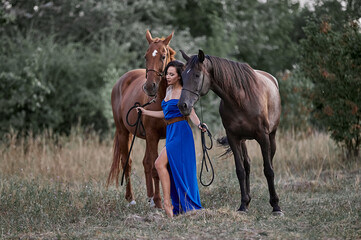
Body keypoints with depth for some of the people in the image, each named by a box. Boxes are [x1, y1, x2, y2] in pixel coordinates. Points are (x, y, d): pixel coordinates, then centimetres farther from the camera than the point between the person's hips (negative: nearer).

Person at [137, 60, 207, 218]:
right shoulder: (169, 90, 17)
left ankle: (167, 203, -19)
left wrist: (199, 125, -34)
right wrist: (145, 112, 27)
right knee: (173, 170, 9)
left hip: (180, 132, -9)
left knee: (160, 163, -19)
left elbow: (191, 113, -15)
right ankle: (180, 207, 15)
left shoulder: (183, 93, -8)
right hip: (171, 132, 9)